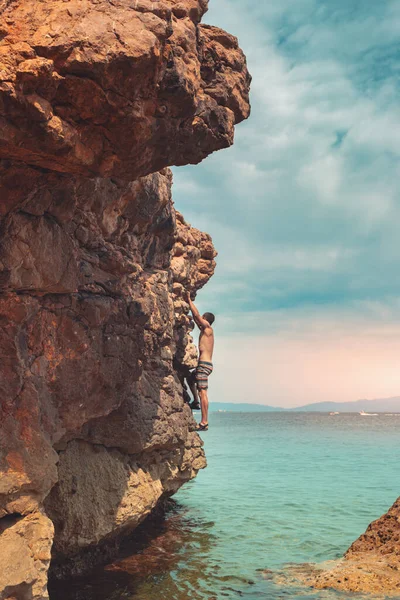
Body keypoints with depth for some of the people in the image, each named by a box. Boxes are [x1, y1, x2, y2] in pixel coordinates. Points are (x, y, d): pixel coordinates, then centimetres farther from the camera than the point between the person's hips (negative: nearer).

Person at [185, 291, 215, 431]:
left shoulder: (208, 329, -6)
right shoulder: (204, 330, 17)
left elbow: (196, 315, -10)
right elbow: (195, 317, 27)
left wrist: (189, 300, -2)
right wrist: (189, 303, 28)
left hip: (204, 364, -10)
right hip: (205, 364, 10)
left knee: (203, 393, -11)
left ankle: (204, 423, -12)